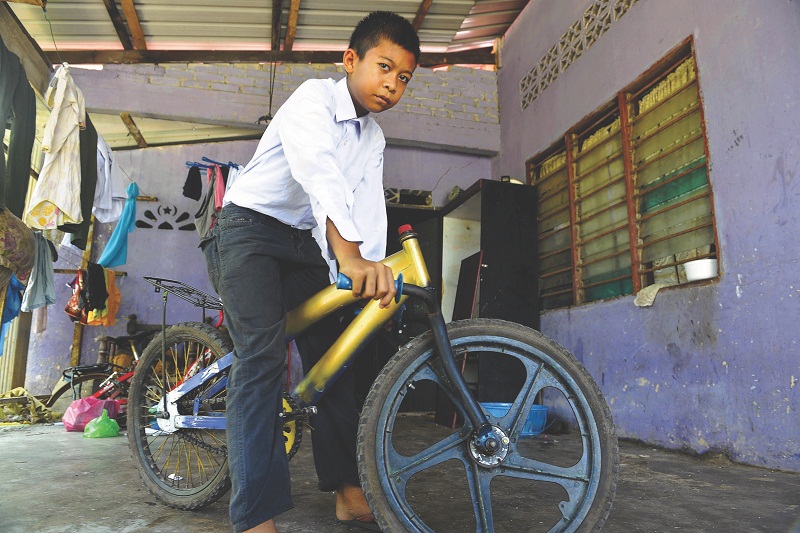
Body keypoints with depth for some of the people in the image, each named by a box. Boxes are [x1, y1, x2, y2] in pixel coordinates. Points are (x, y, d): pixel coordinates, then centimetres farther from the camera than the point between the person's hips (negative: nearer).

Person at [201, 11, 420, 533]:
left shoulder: (374, 139, 9)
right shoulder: (315, 98, -15)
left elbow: (368, 207, -4)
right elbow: (318, 170, -36)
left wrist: (374, 270, -22)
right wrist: (349, 256, -52)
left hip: (304, 243, 8)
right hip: (249, 228, -7)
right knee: (263, 350, -25)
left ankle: (348, 491, 13)